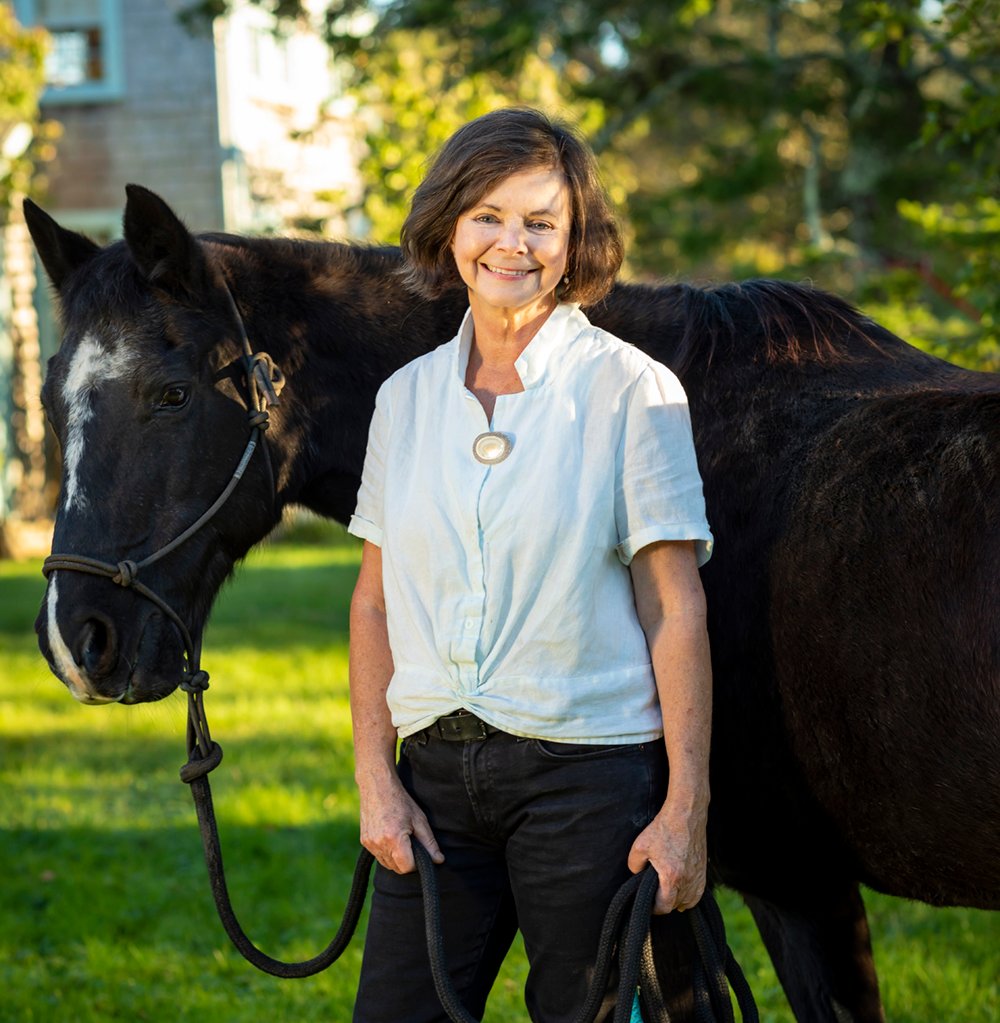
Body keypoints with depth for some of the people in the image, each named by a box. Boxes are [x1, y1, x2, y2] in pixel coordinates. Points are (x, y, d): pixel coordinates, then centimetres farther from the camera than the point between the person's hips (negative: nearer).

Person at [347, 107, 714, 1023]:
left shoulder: (635, 390, -4)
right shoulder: (406, 397, 9)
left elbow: (676, 610, -6)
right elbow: (374, 604, 11)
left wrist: (687, 809, -11)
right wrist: (376, 782, 1)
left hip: (589, 773, -4)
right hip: (436, 776, 4)